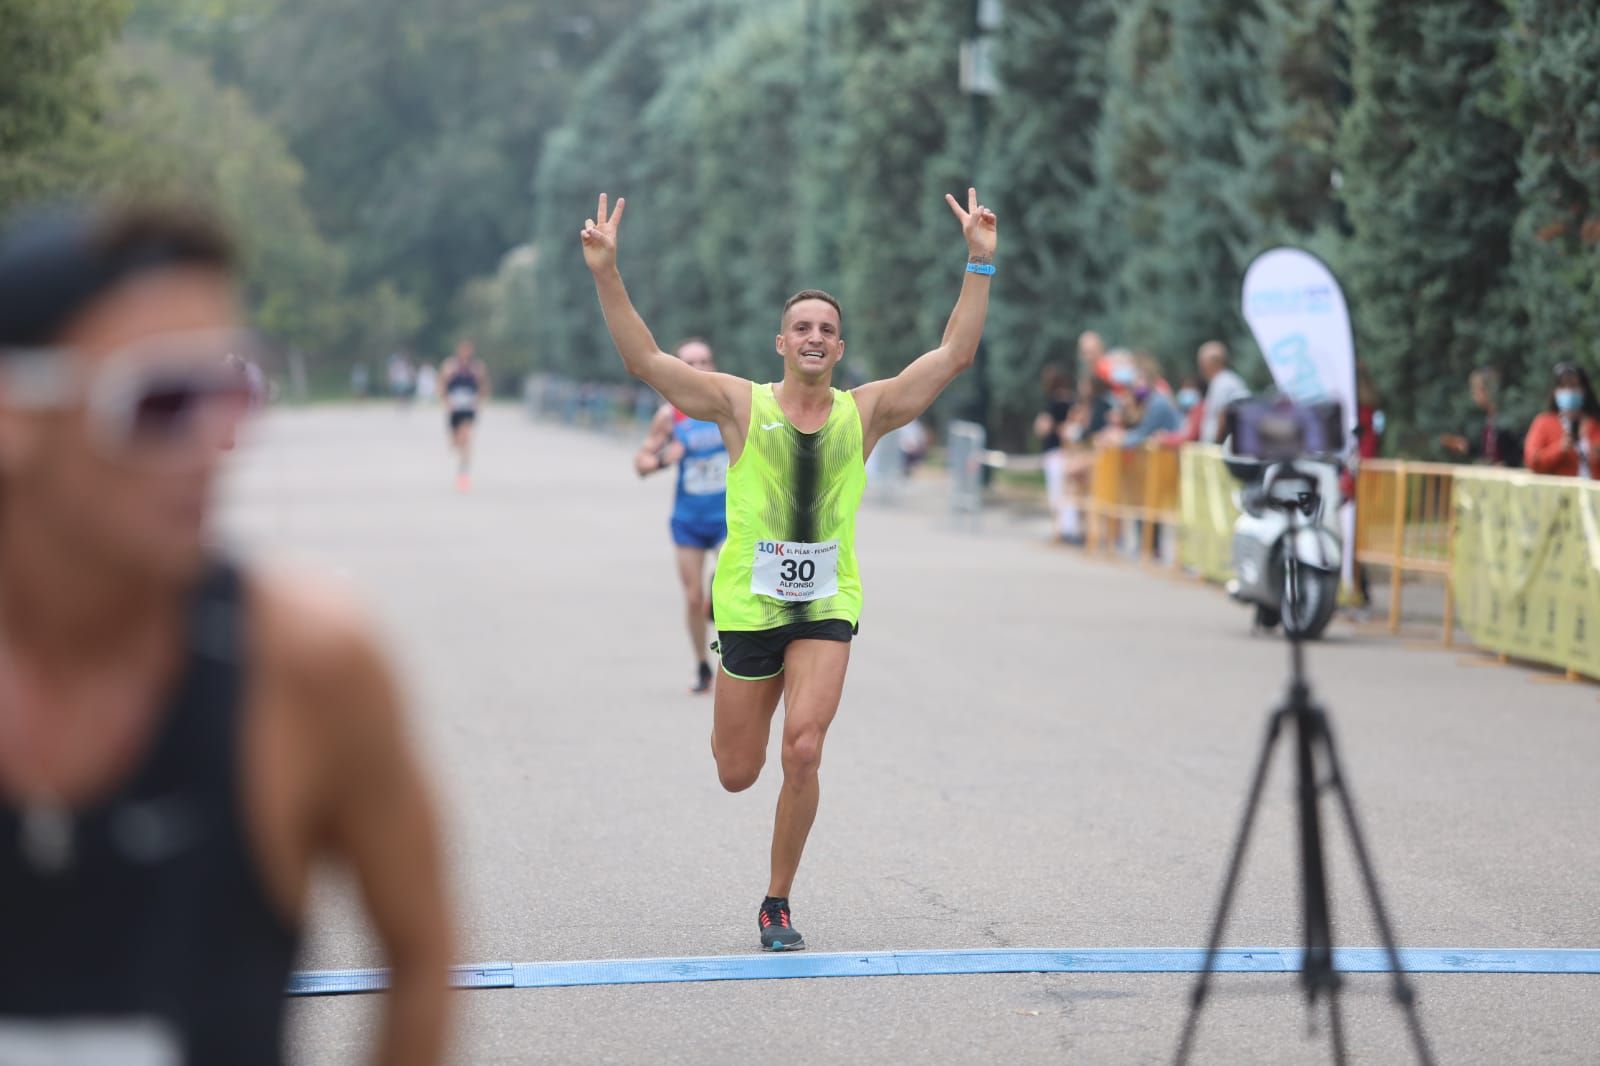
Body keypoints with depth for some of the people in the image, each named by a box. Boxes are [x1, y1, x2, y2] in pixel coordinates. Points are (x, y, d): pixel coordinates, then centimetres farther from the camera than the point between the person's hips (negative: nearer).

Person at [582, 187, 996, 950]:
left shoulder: (865, 412, 2)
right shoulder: (742, 406, -2)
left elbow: (955, 353, 0)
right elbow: (645, 360, -8)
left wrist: (979, 265, -6)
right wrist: (607, 275, -17)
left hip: (827, 605, 0)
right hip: (750, 602, 0)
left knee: (802, 753, -18)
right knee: (736, 774, 7)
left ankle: (778, 904, 1)